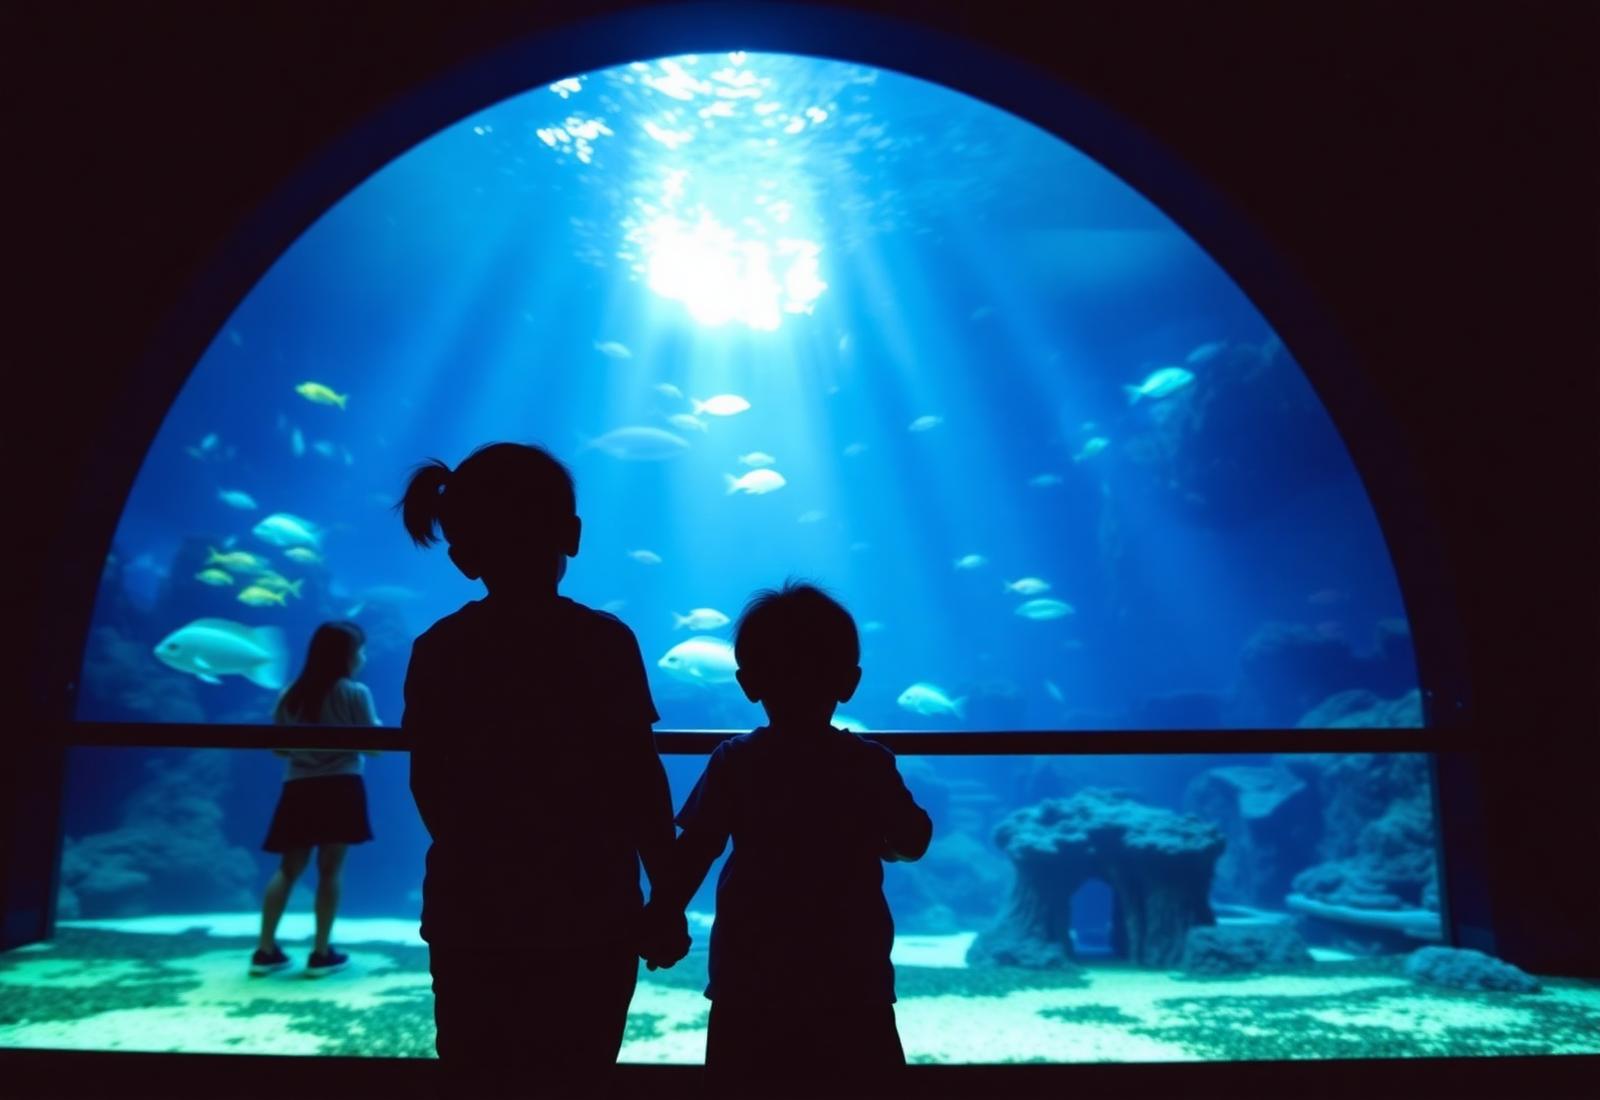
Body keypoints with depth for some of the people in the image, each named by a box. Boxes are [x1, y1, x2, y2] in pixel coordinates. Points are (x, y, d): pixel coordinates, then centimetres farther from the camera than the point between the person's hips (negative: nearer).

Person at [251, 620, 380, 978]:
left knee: (289, 869, 13)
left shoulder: (290, 696, 7)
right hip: (340, 788, -4)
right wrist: (378, 727, 13)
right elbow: (373, 748, -6)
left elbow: (278, 749, 12)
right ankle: (321, 954, 6)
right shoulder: (355, 693, -8)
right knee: (330, 869, 2)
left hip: (298, 789, 5)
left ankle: (265, 950, 13)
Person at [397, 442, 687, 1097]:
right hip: (591, 919, -2)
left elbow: (429, 791, 3)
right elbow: (641, 781, -11)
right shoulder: (605, 642, -11)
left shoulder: (437, 651, -3)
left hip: (471, 920, 3)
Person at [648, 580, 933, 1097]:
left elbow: (691, 855, -8)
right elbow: (913, 843, 2)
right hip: (849, 982, 0)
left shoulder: (732, 763, -8)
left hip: (750, 981, 1)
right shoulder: (870, 765, -8)